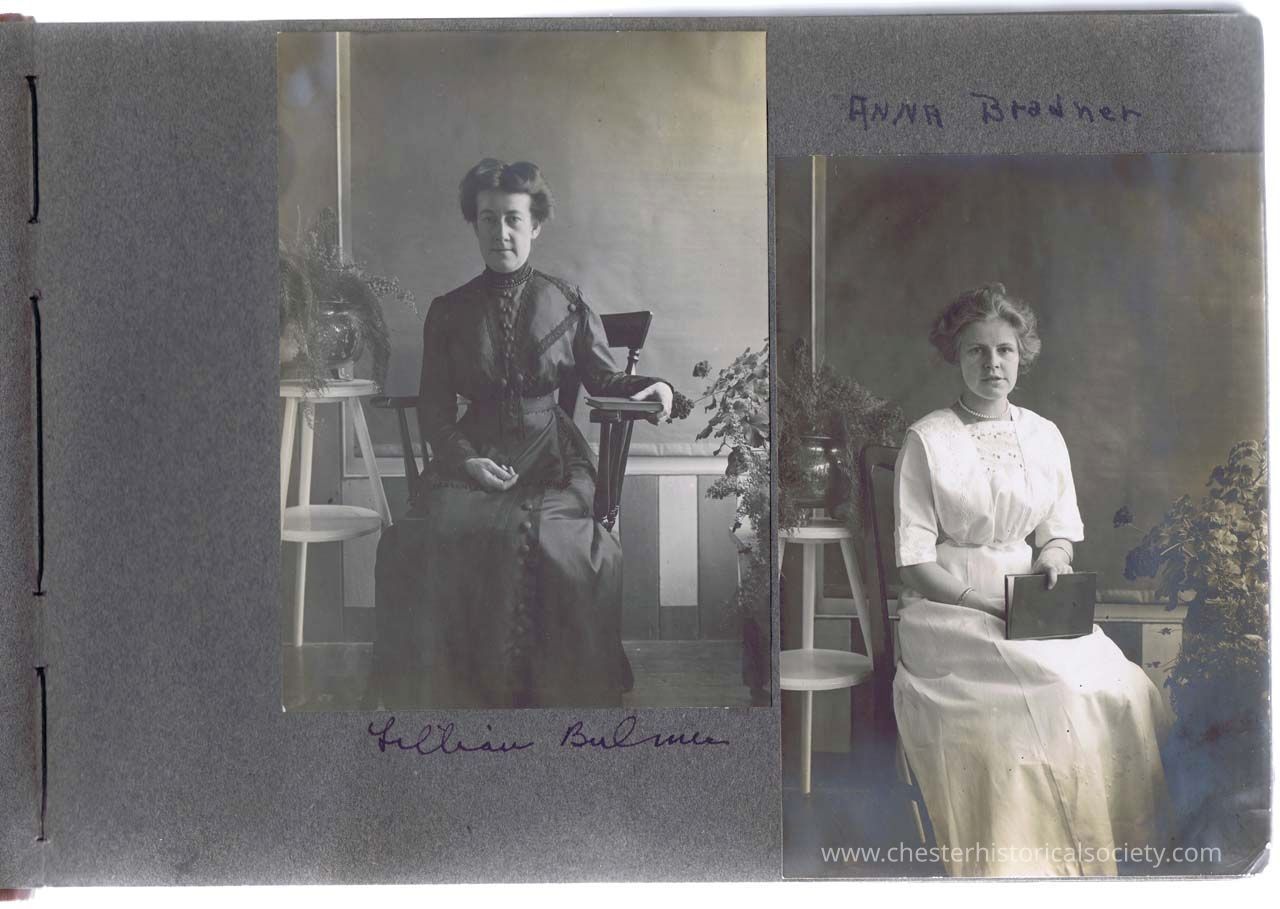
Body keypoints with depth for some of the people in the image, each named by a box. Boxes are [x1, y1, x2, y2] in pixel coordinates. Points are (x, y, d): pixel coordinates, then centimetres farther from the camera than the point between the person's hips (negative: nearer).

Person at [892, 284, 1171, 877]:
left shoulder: (1044, 436, 12)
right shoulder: (927, 440, -3)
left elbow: (1060, 532, 18)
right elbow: (916, 561, -6)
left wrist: (1053, 559, -6)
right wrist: (992, 604, -17)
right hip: (949, 608, -4)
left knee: (1127, 689, -21)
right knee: (1060, 691, -29)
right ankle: (1031, 857, -15)